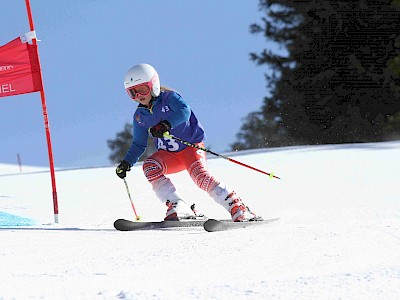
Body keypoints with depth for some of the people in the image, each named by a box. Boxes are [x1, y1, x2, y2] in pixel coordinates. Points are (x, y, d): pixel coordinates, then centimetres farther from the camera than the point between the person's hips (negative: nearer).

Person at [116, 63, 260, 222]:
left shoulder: (169, 97, -10)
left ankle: (237, 207, -29)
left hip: (191, 145, -5)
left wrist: (166, 124, -48)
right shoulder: (139, 116, 5)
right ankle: (177, 208, -27)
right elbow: (139, 144, 15)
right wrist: (127, 162, -2)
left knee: (199, 174, -31)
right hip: (168, 155, 5)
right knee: (150, 166, -24)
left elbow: (184, 111, -31)